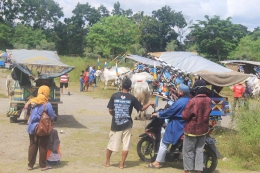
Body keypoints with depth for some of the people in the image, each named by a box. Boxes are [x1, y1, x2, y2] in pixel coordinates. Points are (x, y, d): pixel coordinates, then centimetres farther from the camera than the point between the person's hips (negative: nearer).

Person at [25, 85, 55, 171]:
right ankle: (42, 165, 14)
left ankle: (30, 165, 20)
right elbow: (52, 116, -11)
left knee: (32, 146, 14)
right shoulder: (47, 104, -16)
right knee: (43, 147, 7)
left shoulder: (32, 101, -1)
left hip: (32, 127, 5)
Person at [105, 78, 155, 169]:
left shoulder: (114, 96, -5)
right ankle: (122, 164, 11)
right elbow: (141, 108, 2)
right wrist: (149, 103, 18)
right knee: (126, 145, 9)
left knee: (111, 144, 12)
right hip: (127, 124, -1)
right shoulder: (132, 98, -6)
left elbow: (110, 110, -2)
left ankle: (107, 162, 25)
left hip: (116, 124, 1)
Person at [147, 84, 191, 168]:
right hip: (184, 125, 9)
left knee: (164, 143, 0)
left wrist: (157, 114, -4)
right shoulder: (189, 100, 4)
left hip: (176, 126, -8)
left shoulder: (179, 102, -23)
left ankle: (157, 163, 3)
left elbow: (169, 112, -17)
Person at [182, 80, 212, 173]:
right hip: (203, 129, 6)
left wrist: (184, 111, 1)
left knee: (188, 151, 7)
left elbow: (185, 115, -17)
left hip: (192, 129, -6)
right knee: (199, 150, 14)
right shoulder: (208, 100, -4)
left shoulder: (193, 101, -23)